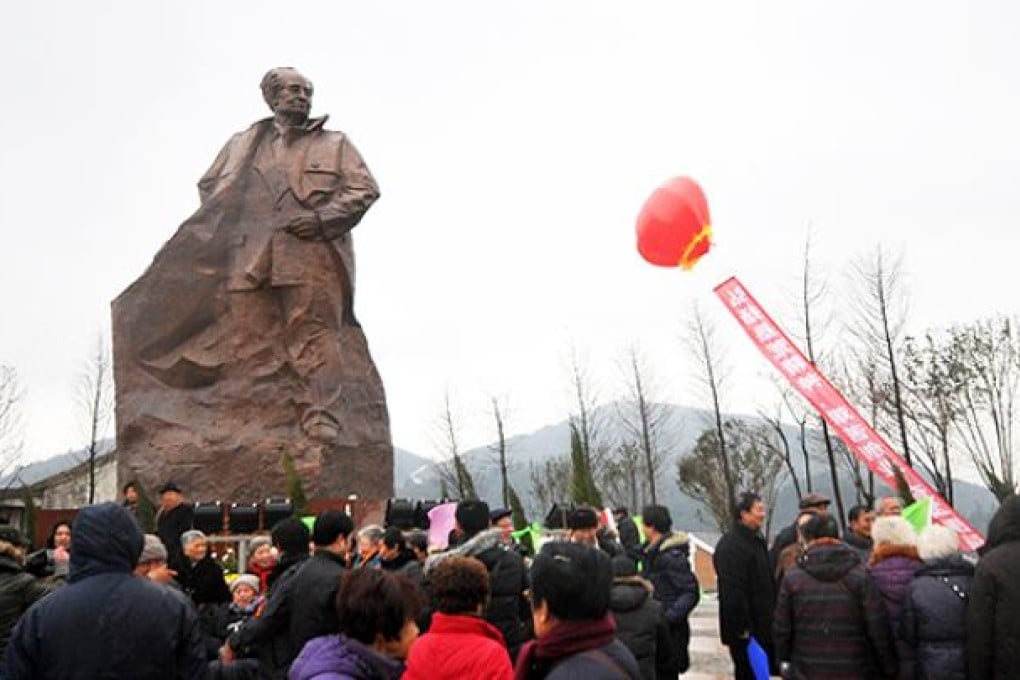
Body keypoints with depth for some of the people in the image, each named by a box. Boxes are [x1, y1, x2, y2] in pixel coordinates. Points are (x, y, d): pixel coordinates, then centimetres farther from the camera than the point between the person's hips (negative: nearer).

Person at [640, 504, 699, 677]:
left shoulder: (672, 556, -20)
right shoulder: (654, 551, 8)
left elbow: (691, 593, -21)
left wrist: (667, 618, -26)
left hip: (670, 630, -9)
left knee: (665, 672, -2)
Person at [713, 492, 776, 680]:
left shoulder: (756, 541, 15)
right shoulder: (731, 546, -19)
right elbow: (733, 592, -24)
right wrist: (744, 629, -24)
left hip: (761, 627, 10)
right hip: (746, 631, -10)